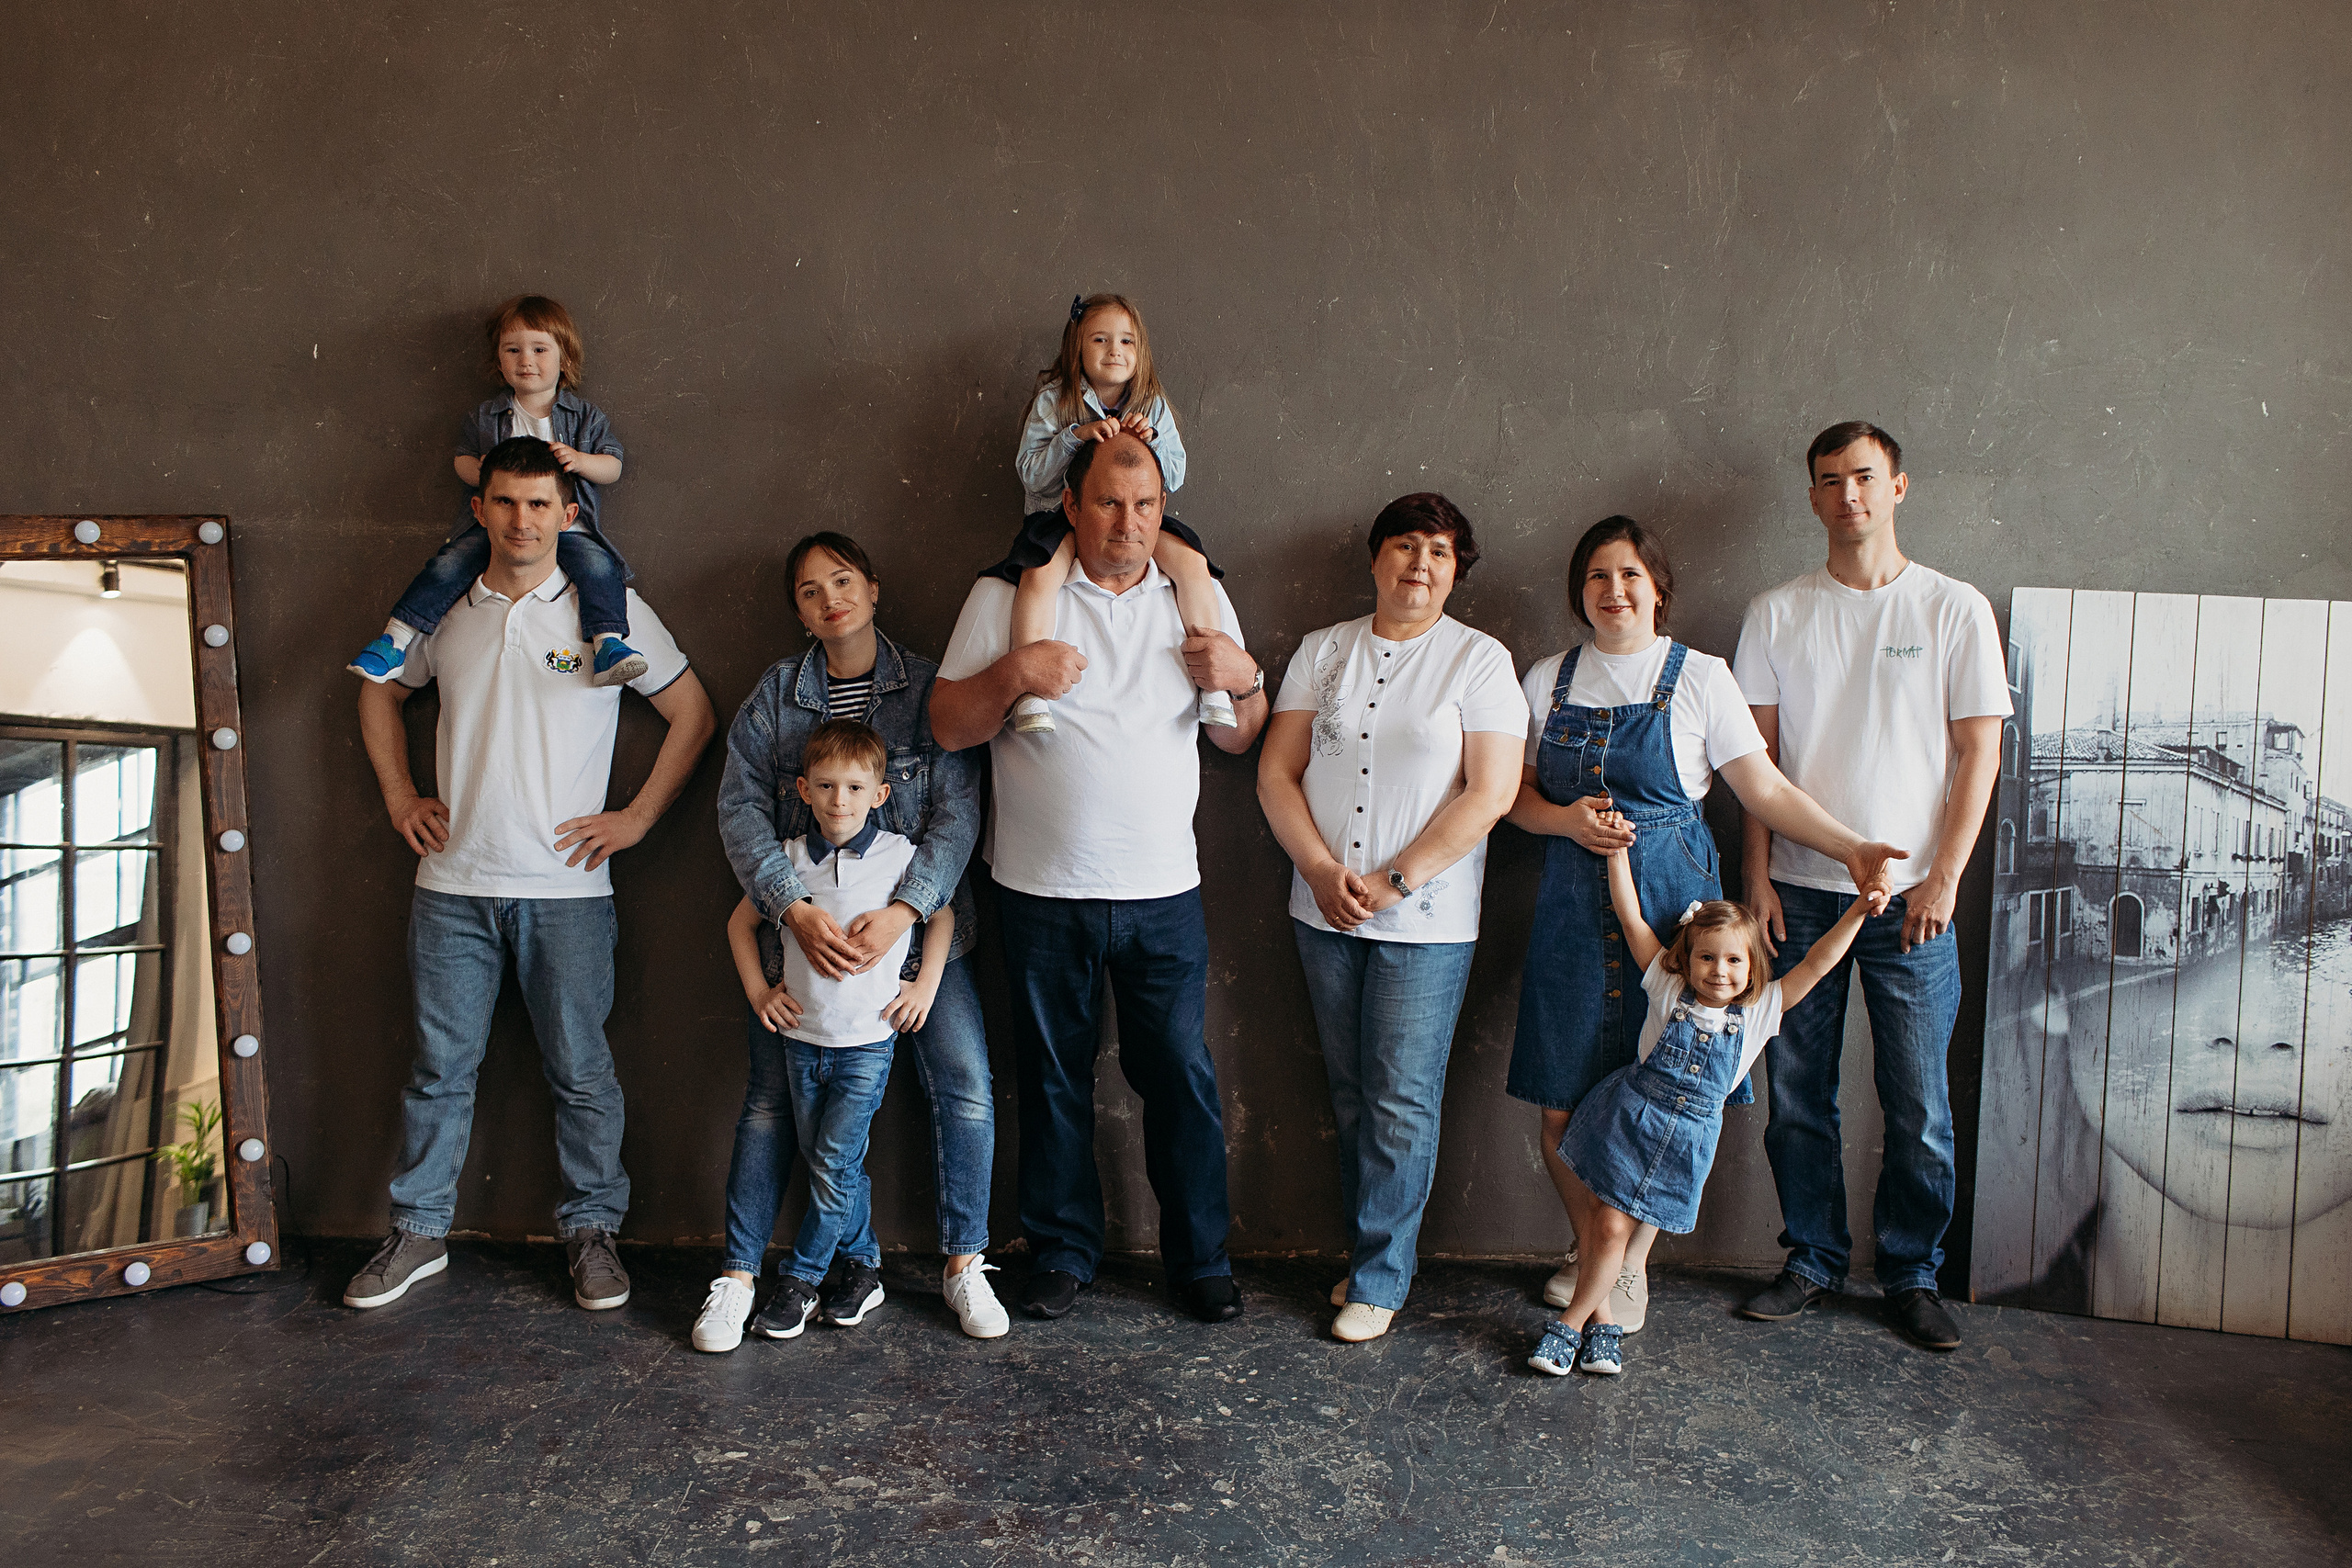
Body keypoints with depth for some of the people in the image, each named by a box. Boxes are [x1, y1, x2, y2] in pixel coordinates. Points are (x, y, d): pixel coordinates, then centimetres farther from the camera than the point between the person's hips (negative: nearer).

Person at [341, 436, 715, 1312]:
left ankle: (591, 1230, 20)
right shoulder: (444, 611, 8)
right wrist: (400, 798, 15)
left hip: (565, 887, -2)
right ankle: (419, 1232, 26)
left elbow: (692, 714, 3)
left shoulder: (610, 609, 0)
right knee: (440, 1067, 10)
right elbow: (380, 694, 25)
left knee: (580, 1070, 5)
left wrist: (637, 818, -2)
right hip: (452, 886, 3)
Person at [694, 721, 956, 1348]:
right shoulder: (788, 858, 0)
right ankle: (863, 1265, 27)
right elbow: (741, 923, 14)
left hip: (868, 1041, -3)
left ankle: (802, 1277, 14)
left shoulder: (899, 855, -7)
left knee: (835, 1162, -4)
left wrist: (926, 985, 1)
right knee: (822, 1160, 11)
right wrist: (758, 990, 6)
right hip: (802, 1036, 3)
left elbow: (942, 915, 8)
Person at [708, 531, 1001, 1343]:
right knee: (771, 1098, 2)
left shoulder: (928, 688, 0)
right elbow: (740, 807, -2)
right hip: (799, 924, 1)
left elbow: (956, 812, -6)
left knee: (965, 1085, -8)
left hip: (915, 920, 0)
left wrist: (901, 911, -20)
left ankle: (964, 1263, 9)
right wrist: (795, 910, -17)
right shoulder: (775, 693, 4)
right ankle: (739, 1272, 16)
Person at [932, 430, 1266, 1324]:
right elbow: (947, 725, -1)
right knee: (1053, 1080, 11)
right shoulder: (1006, 597, 0)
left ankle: (1201, 1258, 20)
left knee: (1182, 1077, 4)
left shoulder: (1197, 597, 7)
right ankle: (1062, 1252, 27)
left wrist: (1242, 681, -9)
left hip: (1163, 891, 1)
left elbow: (1239, 739, 12)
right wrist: (1012, 676, -17)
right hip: (1042, 892, -1)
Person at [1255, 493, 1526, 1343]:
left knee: (1401, 1103, 0)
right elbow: (1277, 772, 5)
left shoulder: (1480, 659, -2)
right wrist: (1322, 870, -9)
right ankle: (1367, 1252, 27)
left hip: (1427, 921, -3)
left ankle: (1378, 1280, 13)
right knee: (1352, 1096, 11)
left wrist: (1393, 882, -13)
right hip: (1325, 914, 3)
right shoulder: (1323, 651, 8)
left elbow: (1490, 794, -9)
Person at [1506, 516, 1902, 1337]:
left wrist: (1851, 847, -12)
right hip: (1575, 901, 2)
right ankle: (1588, 1246, 28)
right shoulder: (1549, 679, 9)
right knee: (1561, 1104, 4)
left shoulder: (1699, 677, 2)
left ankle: (1633, 1264, 20)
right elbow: (1517, 793, 11)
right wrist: (1567, 819, -8)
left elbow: (1765, 788, -1)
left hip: (1668, 896, -2)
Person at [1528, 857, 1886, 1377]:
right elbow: (1630, 916, -6)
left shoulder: (1761, 1010, 0)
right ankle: (1602, 1319, 19)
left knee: (1614, 1228, -1)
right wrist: (1617, 846, -8)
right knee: (1591, 1216, 2)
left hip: (1686, 1138, 0)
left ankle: (1573, 1323, 14)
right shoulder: (1668, 988, -4)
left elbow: (1816, 963, -4)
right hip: (1626, 1115, 0)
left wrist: (1858, 911, -13)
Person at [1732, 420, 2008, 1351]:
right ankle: (1814, 1260, 23)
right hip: (1799, 891, 2)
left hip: (1910, 895, -1)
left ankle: (1912, 1275, 21)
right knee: (1797, 1093, 7)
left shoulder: (1954, 610, 3)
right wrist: (1758, 877, -1)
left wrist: (1944, 876, -7)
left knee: (1918, 1106, 3)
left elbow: (1979, 751, 1)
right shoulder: (1777, 613, 7)